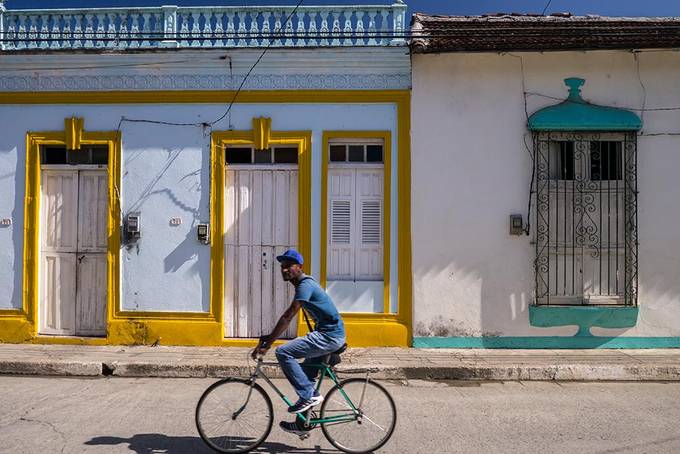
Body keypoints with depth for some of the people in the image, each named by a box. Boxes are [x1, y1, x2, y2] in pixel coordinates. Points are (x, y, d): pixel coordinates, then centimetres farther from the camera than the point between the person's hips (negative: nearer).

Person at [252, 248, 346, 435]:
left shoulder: (305, 284, -17)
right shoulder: (303, 284, 15)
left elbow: (287, 317, -23)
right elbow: (287, 318, 20)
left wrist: (266, 343, -23)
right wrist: (269, 338, 17)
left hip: (329, 335, -11)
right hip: (327, 335, 11)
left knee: (283, 352, -16)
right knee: (306, 375, 17)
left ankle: (309, 395, -8)